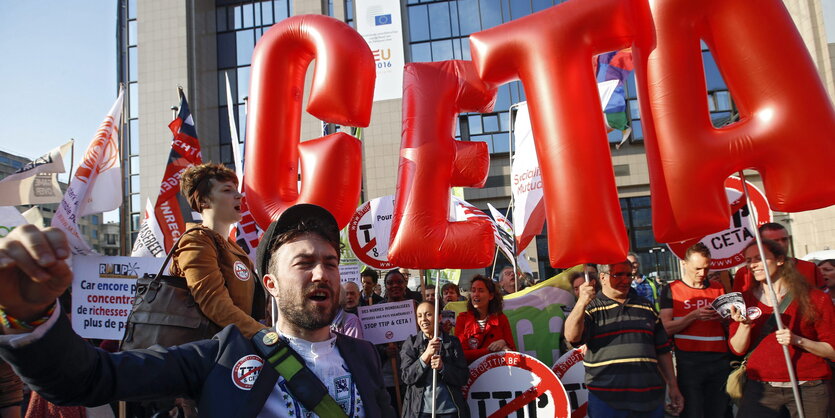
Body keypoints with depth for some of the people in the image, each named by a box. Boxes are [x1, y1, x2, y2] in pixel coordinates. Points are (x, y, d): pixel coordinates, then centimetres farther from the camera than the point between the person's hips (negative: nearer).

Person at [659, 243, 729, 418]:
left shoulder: (718, 289, 14)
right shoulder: (670, 290, 2)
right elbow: (667, 328, -6)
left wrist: (723, 317, -3)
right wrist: (694, 315, -17)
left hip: (720, 361, 4)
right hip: (689, 362, -4)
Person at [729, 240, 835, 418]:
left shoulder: (815, 298, -2)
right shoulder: (744, 301, 5)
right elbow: (738, 349, 1)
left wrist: (798, 340, -17)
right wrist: (745, 324, -16)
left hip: (808, 389, -1)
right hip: (760, 388, 2)